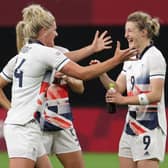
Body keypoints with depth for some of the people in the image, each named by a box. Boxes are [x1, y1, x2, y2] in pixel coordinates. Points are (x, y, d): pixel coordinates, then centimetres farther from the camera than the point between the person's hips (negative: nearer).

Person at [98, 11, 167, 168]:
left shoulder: (154, 56, -12)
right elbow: (118, 88, 8)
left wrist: (124, 100, -26)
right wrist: (102, 74, -9)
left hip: (150, 127, -9)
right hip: (131, 124, 9)